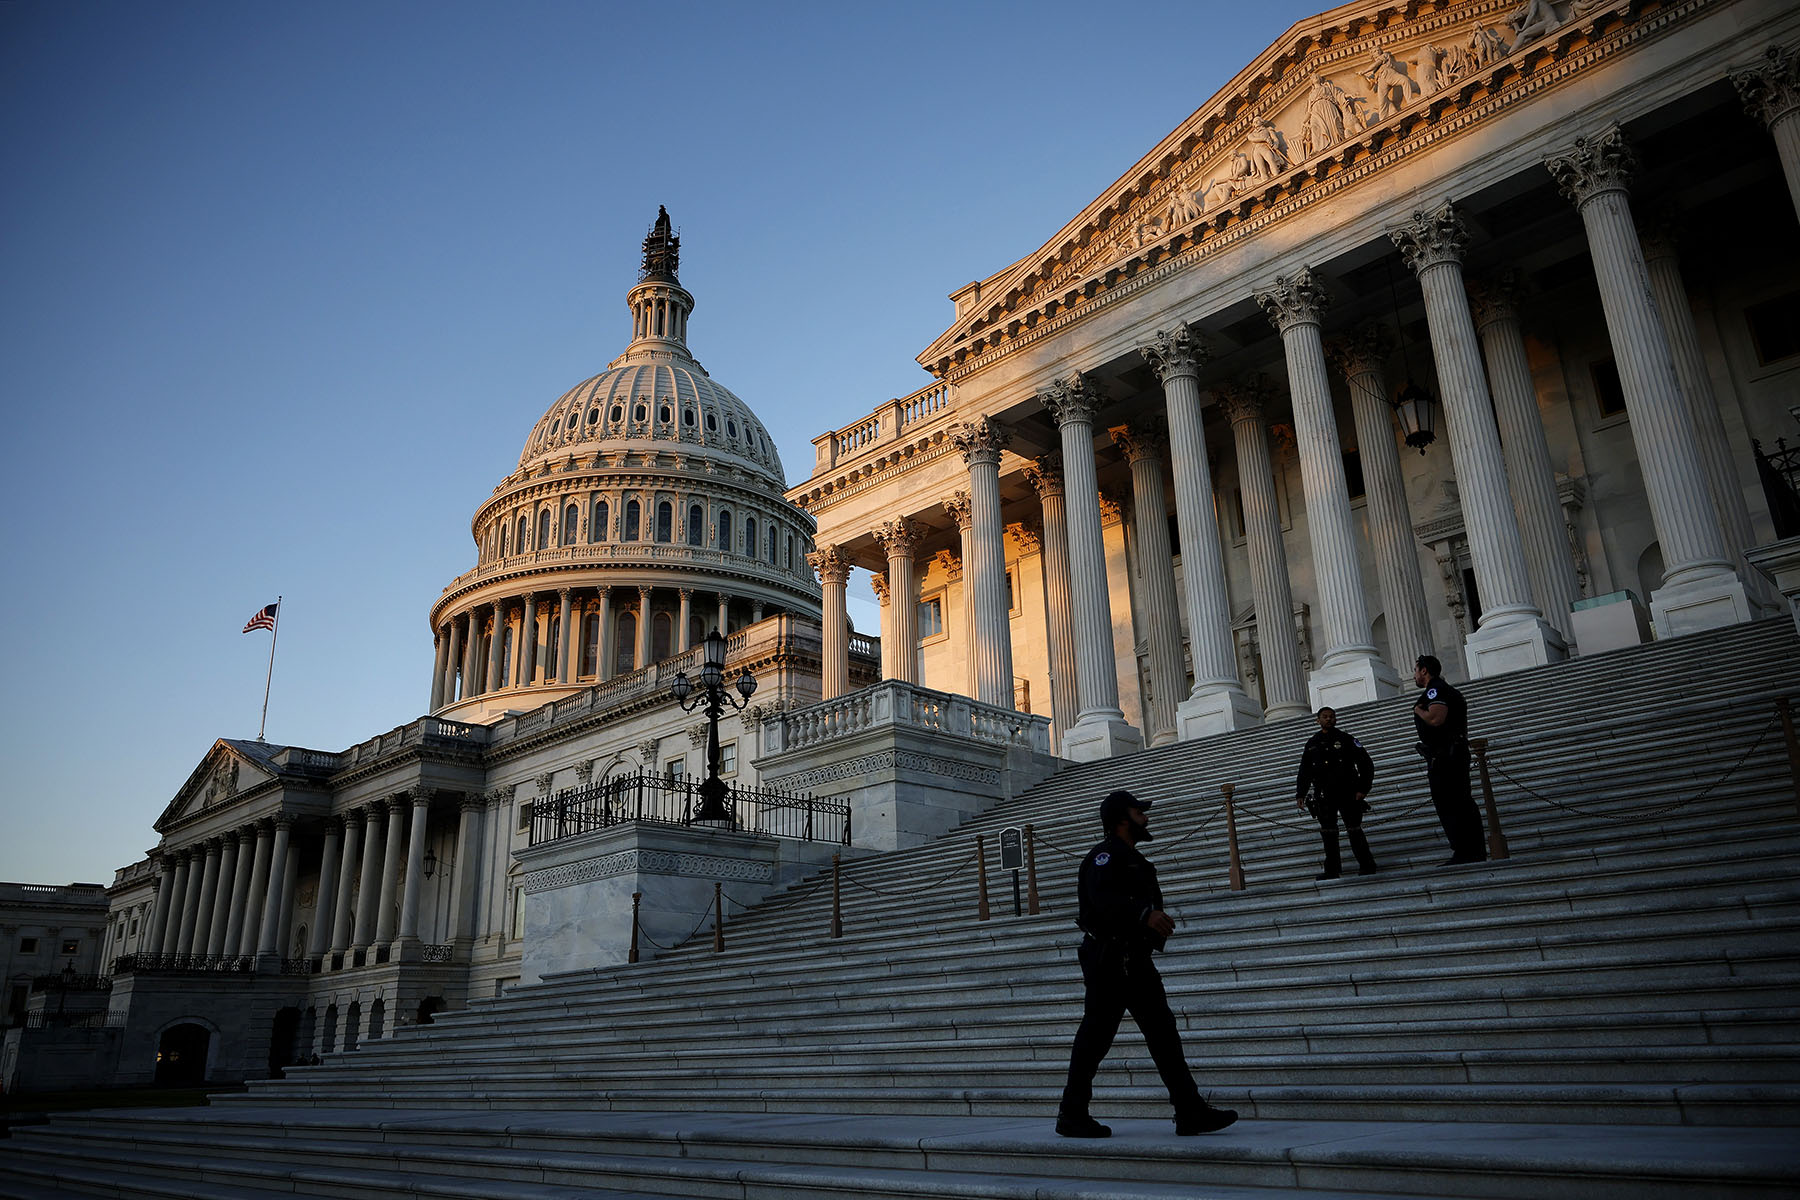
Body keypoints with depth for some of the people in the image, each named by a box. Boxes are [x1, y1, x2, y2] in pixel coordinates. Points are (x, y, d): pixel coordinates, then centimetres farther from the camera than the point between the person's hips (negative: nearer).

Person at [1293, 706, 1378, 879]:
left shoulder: (1346, 739, 2)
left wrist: (1363, 789, -8)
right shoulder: (1312, 744, 13)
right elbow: (1304, 771, 15)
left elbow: (1366, 764, 0)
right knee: (1328, 833, 3)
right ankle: (1332, 870, 9)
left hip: (1347, 793, -3)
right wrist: (1300, 794, 8)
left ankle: (1367, 866, 9)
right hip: (1324, 796, 3)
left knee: (1354, 830, -1)